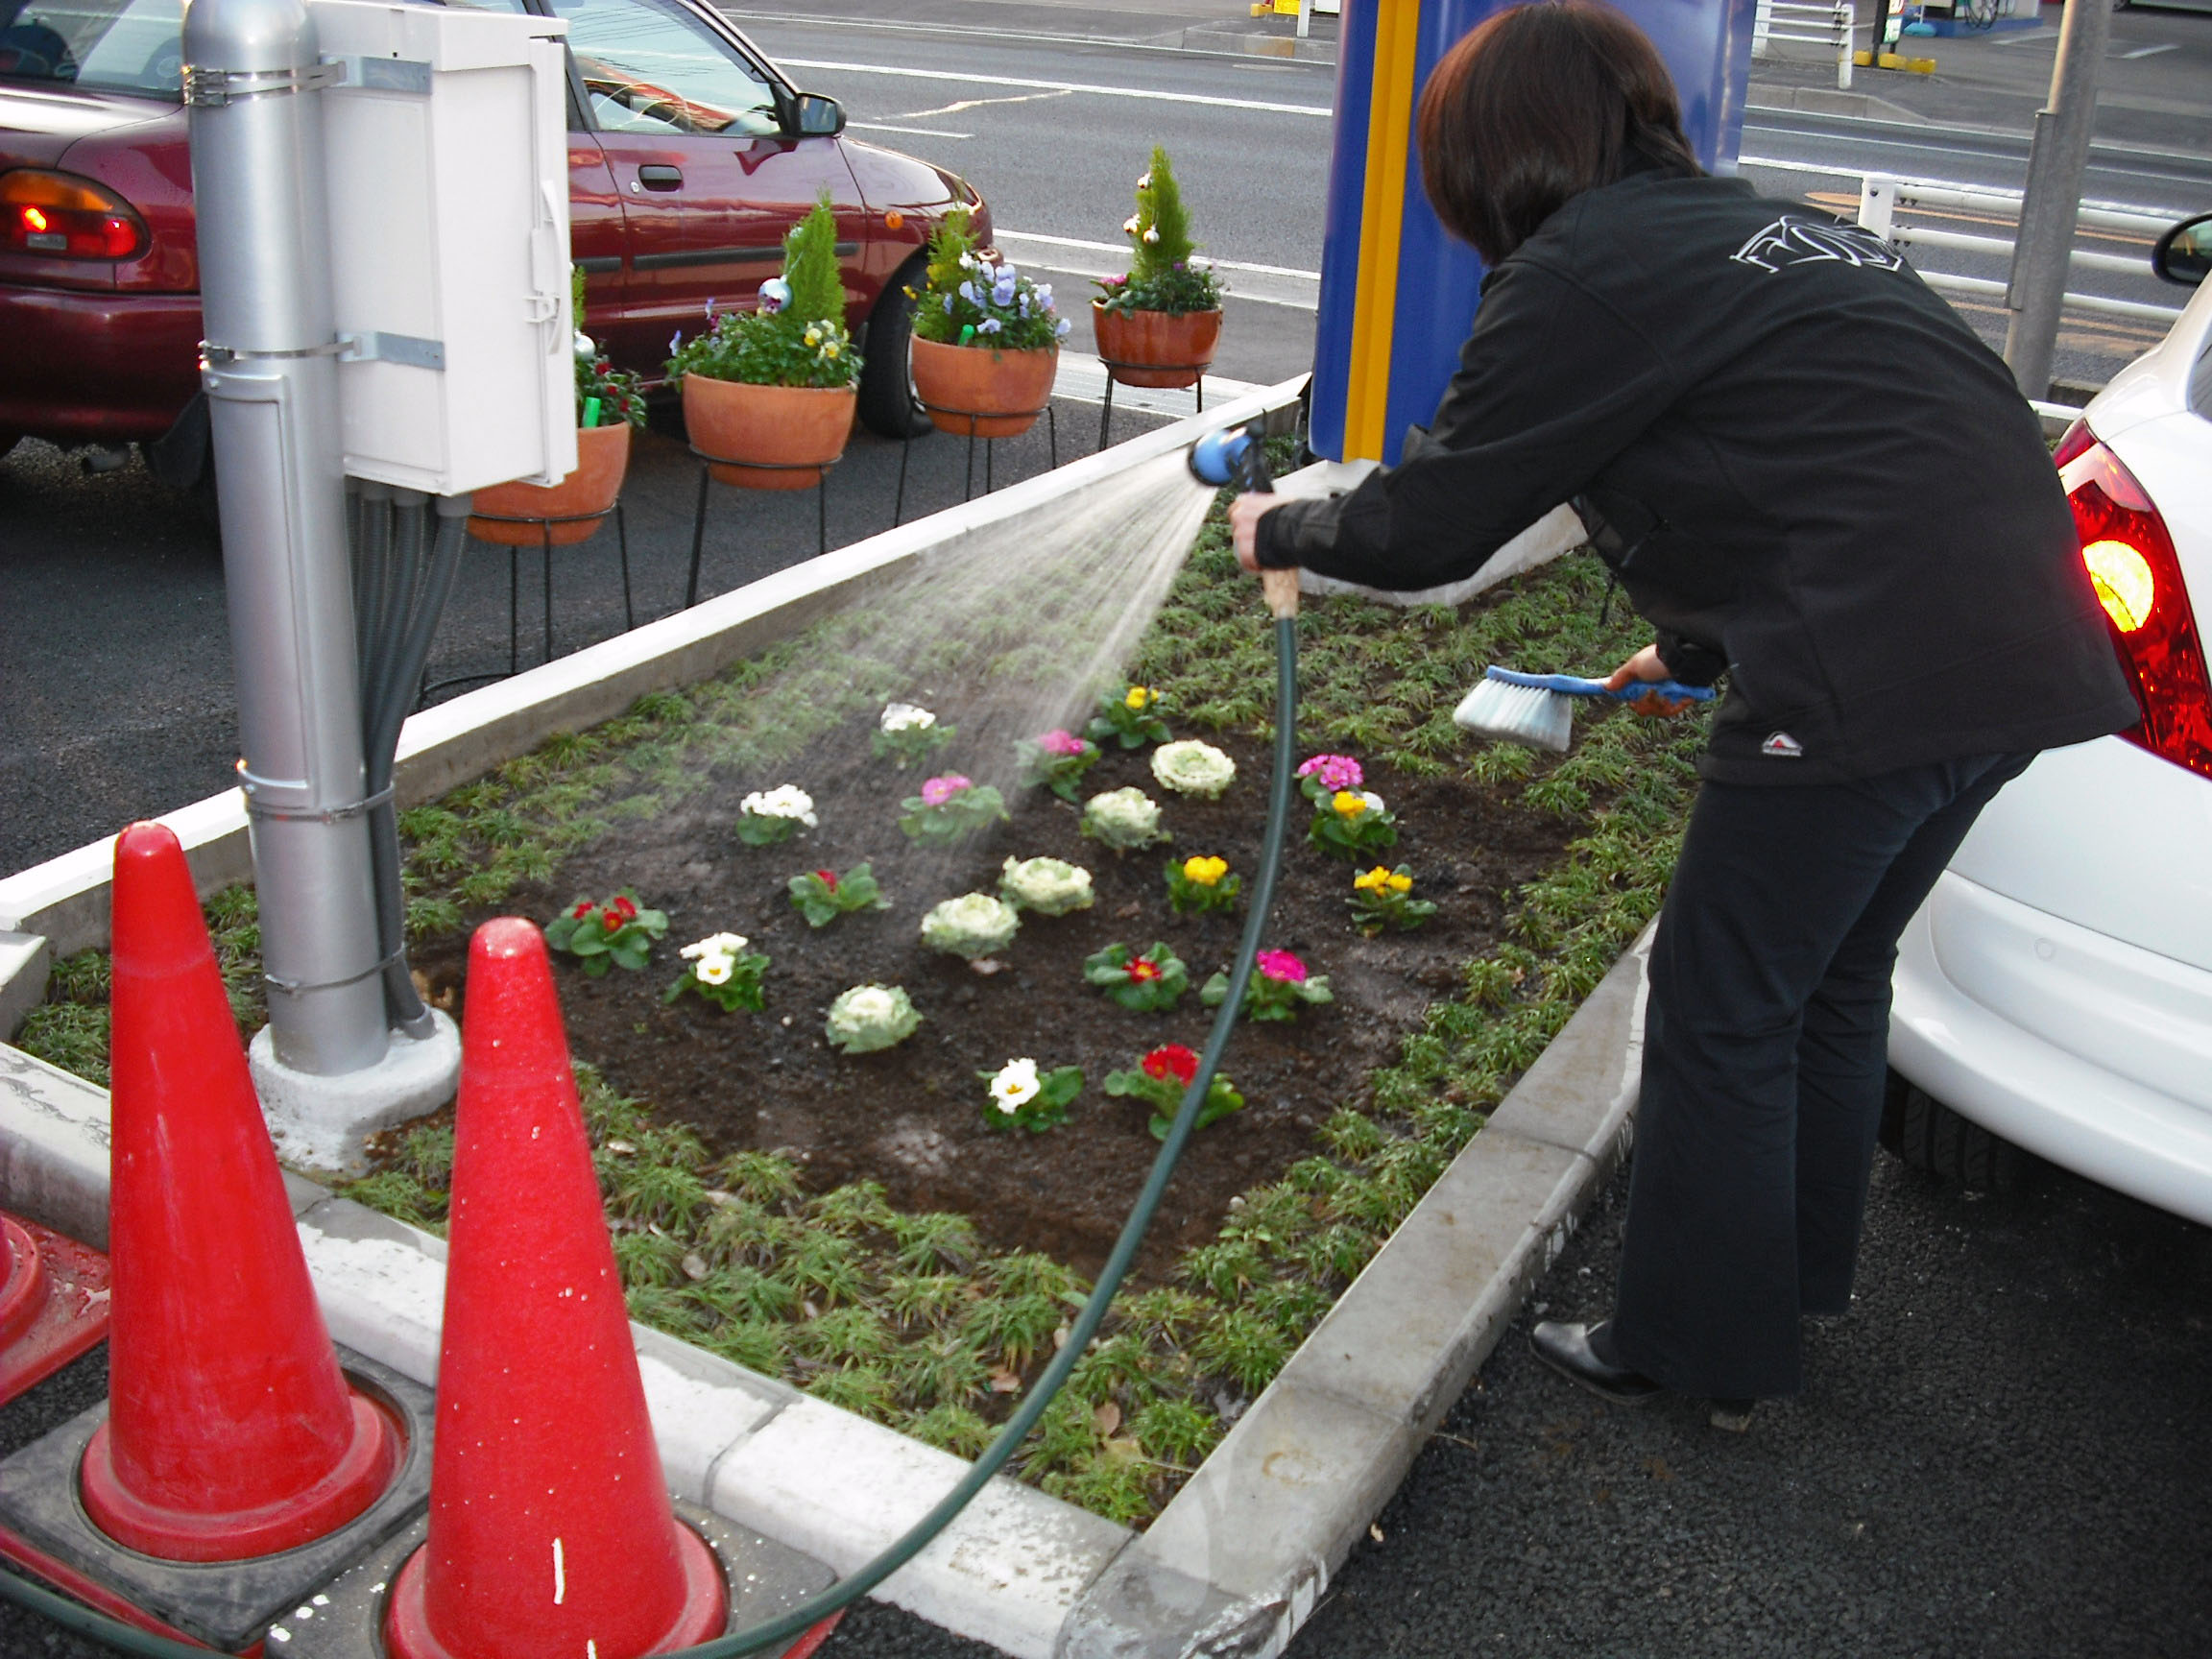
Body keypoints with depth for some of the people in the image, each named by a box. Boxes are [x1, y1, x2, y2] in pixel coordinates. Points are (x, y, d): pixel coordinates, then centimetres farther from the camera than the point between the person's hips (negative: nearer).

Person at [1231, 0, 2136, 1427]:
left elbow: (1426, 527, -3)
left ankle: (1700, 1347, 23)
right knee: (1837, 975, 25)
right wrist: (1700, 647, 39)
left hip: (1872, 675, -9)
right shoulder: (1772, 229, 21)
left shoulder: (1580, 271, -5)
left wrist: (1282, 531, 16)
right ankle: (1799, 1272, 43)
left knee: (1722, 1016, 7)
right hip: (2019, 651, 9)